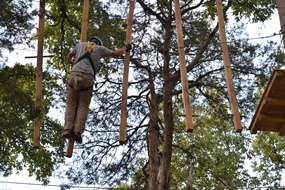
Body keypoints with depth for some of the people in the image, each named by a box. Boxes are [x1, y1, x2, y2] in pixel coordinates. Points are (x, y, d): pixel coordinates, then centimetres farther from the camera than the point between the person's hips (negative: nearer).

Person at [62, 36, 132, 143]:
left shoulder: (80, 45, 26)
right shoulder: (100, 48, 21)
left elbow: (69, 56, 41)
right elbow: (116, 54, 26)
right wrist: (126, 48, 45)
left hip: (74, 74, 2)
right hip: (87, 78, -1)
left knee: (71, 103, 8)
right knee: (83, 105, 5)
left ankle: (68, 129, -7)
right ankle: (78, 131, -11)